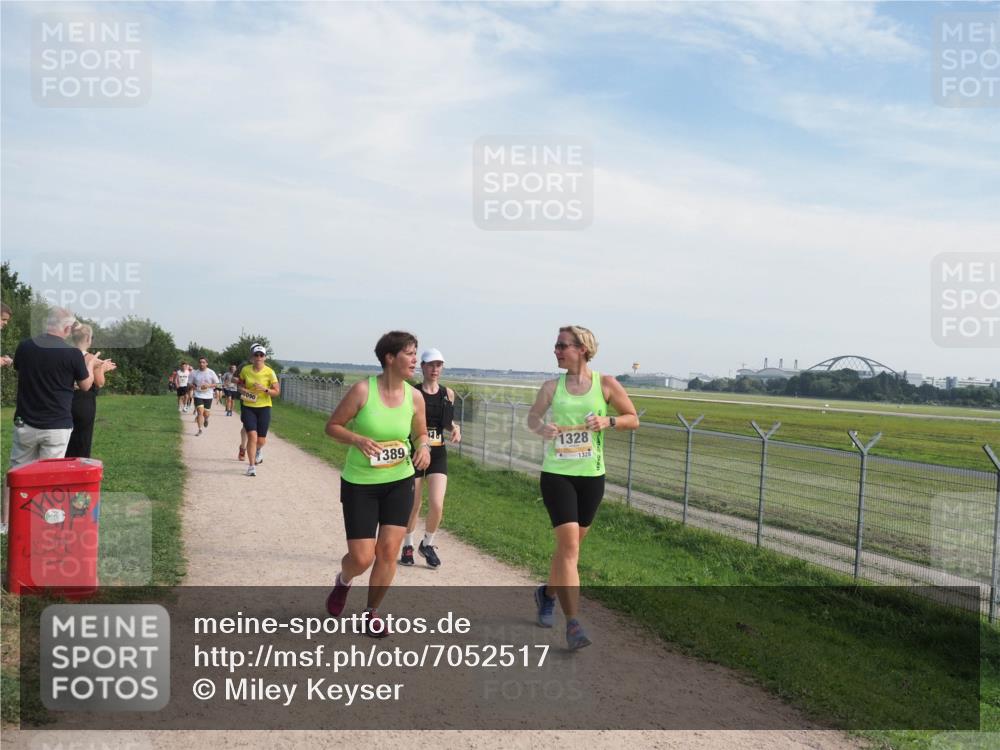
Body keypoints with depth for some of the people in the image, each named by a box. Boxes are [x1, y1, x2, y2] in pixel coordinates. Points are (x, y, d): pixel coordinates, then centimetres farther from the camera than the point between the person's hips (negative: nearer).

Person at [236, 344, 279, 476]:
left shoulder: (269, 372, -8)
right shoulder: (245, 370, -1)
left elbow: (277, 391, -5)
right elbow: (239, 383, 17)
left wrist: (265, 389, -22)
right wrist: (242, 390, -4)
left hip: (264, 407, 0)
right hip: (248, 407, 1)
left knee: (261, 440, 5)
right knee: (252, 436, -14)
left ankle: (258, 450, 43)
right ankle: (251, 466, -4)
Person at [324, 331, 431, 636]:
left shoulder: (415, 396, -4)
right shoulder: (363, 390, -16)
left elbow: (420, 433, 11)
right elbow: (332, 425, -7)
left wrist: (423, 447, -11)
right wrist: (357, 439, -26)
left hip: (399, 482, 3)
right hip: (359, 484, -3)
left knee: (388, 550, -2)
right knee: (362, 557, -3)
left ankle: (372, 612, 22)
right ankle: (343, 582, 35)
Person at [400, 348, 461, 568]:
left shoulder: (448, 394, 5)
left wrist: (455, 428, -3)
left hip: (438, 453, 2)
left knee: (437, 505, -8)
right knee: (413, 506, 6)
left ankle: (427, 544, 18)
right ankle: (408, 546, 30)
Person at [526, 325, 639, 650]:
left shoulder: (605, 384, -1)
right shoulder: (552, 387, 2)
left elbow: (633, 419, 5)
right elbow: (532, 416, 4)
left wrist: (608, 421, -15)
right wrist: (540, 427, -19)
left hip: (591, 476, 1)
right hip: (556, 474, -1)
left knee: (569, 544, 15)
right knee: (568, 543, -13)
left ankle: (547, 593, 42)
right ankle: (573, 623, -10)